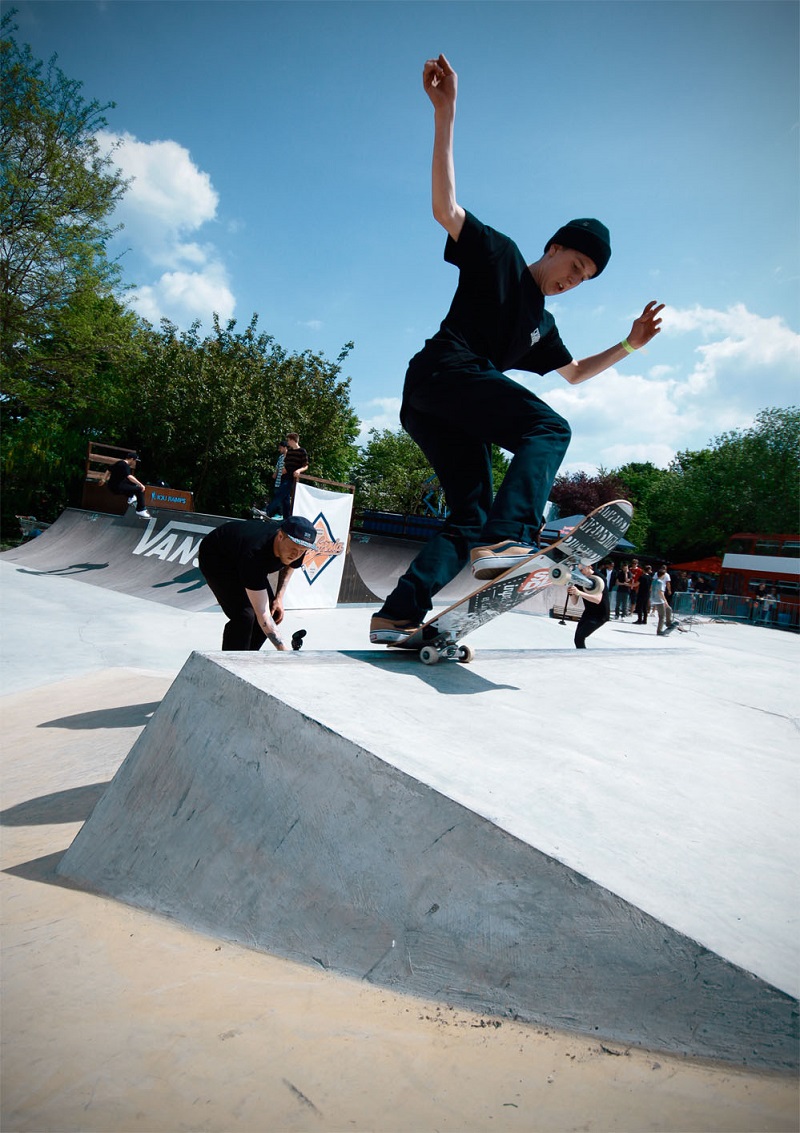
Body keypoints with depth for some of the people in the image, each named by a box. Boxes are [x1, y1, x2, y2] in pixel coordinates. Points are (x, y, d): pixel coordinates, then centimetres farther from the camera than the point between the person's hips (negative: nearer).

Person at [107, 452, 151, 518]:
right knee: (140, 490, -12)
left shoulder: (119, 463, 14)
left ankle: (131, 497, 20)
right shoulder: (125, 465, -15)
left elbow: (109, 471, 29)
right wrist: (140, 484, -32)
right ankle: (141, 511, -12)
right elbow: (129, 477, -33)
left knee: (133, 481, 27)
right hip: (117, 488, -10)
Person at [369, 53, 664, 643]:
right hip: (443, 371, -8)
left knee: (470, 516, 0)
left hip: (439, 410, 8)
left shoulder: (542, 324, 30)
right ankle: (510, 539, -43)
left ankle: (398, 614, -6)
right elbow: (446, 207, -3)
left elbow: (574, 373, 40)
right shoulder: (500, 255, 10)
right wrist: (446, 113, -11)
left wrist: (629, 345, 30)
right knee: (548, 427, -22)